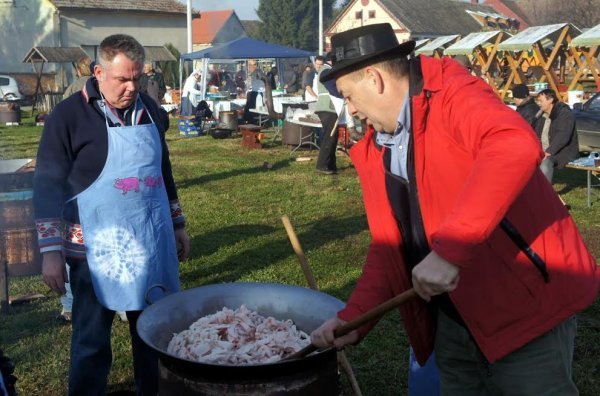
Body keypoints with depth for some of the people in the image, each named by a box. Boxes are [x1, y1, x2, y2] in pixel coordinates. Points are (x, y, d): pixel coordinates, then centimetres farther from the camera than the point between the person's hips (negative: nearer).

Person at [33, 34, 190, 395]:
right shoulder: (69, 115, -9)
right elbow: (48, 186, -8)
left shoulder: (148, 108, 7)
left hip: (152, 244, 5)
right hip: (98, 251, -5)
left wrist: (178, 224, 18)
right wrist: (51, 251, -12)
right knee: (92, 341, 6)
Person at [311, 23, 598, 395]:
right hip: (453, 317, 8)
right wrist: (354, 318, -5)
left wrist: (448, 250, -39)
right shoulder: (374, 153, 7)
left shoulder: (452, 95, -16)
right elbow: (387, 245, 7)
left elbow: (516, 147, -36)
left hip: (525, 299, -7)